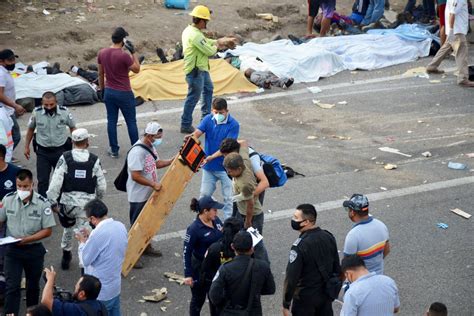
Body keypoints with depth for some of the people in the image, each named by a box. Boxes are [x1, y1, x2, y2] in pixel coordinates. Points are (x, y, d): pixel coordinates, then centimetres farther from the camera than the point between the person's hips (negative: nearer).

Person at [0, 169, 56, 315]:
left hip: (34, 250, 0)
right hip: (12, 249, 0)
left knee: (33, 285, 18)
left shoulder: (42, 203, -14)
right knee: (12, 286, -6)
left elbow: (47, 231, -10)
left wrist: (26, 239, -21)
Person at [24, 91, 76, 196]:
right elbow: (31, 129, 6)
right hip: (43, 151, 0)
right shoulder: (36, 113, -11)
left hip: (61, 150, 0)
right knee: (42, 180, 3)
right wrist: (26, 146, 11)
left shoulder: (64, 112, -12)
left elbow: (72, 128, 4)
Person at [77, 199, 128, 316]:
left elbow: (85, 260, -16)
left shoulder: (98, 233, -28)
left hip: (100, 291, -7)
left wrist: (83, 242, -1)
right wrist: (90, 238, 10)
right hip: (115, 286, 8)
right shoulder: (120, 226, -3)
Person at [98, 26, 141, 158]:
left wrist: (102, 89, 18)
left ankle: (114, 150, 15)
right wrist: (133, 52, -9)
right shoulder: (124, 56, -21)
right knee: (131, 122, 8)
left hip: (109, 92, 5)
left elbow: (100, 74, 7)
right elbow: (137, 69, -8)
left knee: (111, 121, 12)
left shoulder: (102, 53, -2)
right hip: (124, 93, -5)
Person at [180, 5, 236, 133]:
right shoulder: (195, 35, -27)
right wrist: (216, 46, -2)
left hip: (201, 69, 11)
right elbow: (209, 51, -23)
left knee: (208, 89, 28)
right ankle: (185, 125, 9)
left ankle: (206, 116, 41)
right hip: (195, 71, -11)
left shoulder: (189, 30, 6)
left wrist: (220, 41, 9)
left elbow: (205, 41, 16)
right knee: (193, 97, -1)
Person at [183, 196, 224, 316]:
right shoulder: (194, 229, -23)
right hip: (200, 268, -6)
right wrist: (188, 275, -17)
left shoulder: (216, 221, -5)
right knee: (198, 299, 13)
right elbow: (186, 252, -17)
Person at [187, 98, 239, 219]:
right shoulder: (208, 119, -4)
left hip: (225, 167, -4)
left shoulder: (233, 125, -16)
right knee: (204, 194, 15)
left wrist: (212, 157, -30)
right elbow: (197, 133, -13)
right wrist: (190, 138, -38)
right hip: (209, 166, 4)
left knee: (228, 198, 6)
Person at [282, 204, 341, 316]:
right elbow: (337, 268, 7)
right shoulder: (329, 237, -4)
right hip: (326, 295, 6)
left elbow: (291, 277, -23)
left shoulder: (300, 245, -26)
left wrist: (286, 304, -14)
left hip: (305, 298, -6)